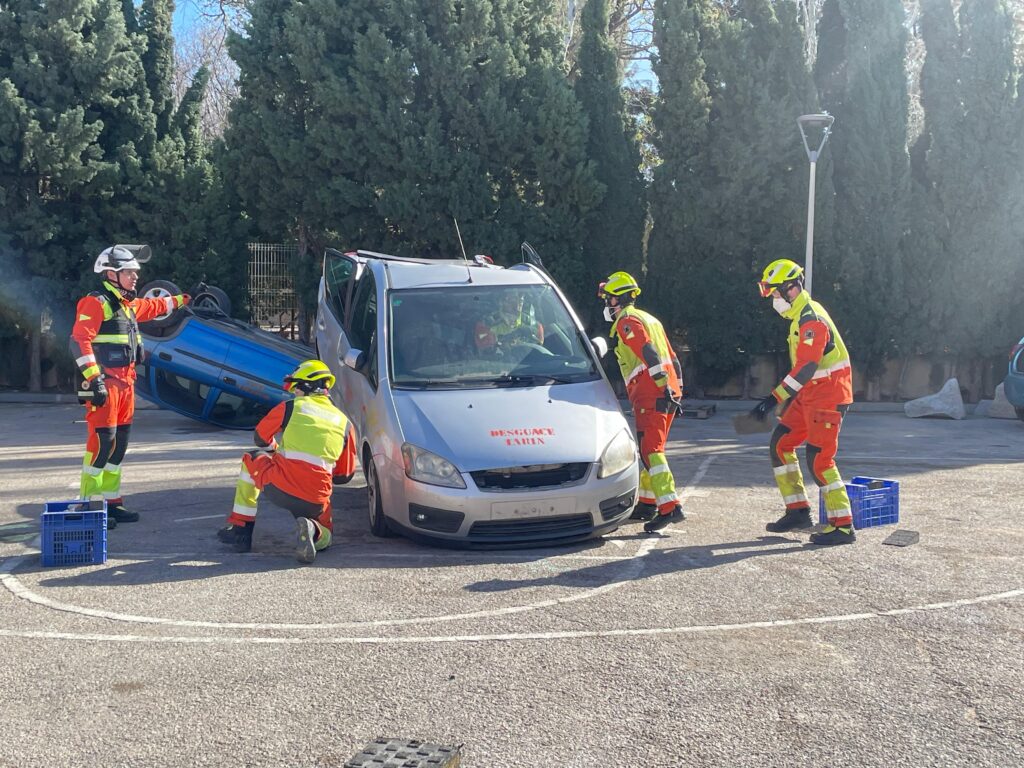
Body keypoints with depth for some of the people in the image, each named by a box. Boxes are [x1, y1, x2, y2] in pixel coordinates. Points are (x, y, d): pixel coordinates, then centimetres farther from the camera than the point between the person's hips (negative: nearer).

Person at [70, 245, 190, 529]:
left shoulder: (130, 305, 18)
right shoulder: (96, 303, -11)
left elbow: (156, 306, 39)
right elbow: (79, 341, -20)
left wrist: (182, 299, 49)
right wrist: (94, 378, -25)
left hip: (125, 383, 9)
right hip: (104, 385, -9)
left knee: (120, 442, 11)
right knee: (103, 441, -12)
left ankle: (111, 502, 19)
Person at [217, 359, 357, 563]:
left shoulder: (290, 407, 6)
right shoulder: (344, 423, 13)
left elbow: (261, 438, 21)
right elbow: (345, 475, 16)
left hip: (279, 489, -2)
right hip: (315, 502, 2)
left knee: (251, 459, 29)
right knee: (325, 535, 31)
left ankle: (239, 530, 27)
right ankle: (311, 530, -8)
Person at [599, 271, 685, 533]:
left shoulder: (627, 321, -4)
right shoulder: (648, 319, 25)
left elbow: (649, 354, -18)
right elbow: (672, 357, 23)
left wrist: (663, 385, -23)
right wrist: (677, 389, 22)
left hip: (650, 394, -10)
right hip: (667, 392, 10)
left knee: (650, 450, -14)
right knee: (652, 449, 17)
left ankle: (670, 507, -22)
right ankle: (647, 503, 25)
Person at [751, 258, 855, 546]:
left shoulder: (812, 320, -20)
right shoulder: (801, 316, 12)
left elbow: (806, 368, -27)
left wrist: (774, 398, -30)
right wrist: (789, 397, 24)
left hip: (828, 395, -10)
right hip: (809, 395, 10)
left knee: (819, 459, -10)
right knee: (780, 444, 10)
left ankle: (843, 526, -3)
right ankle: (798, 511, 17)